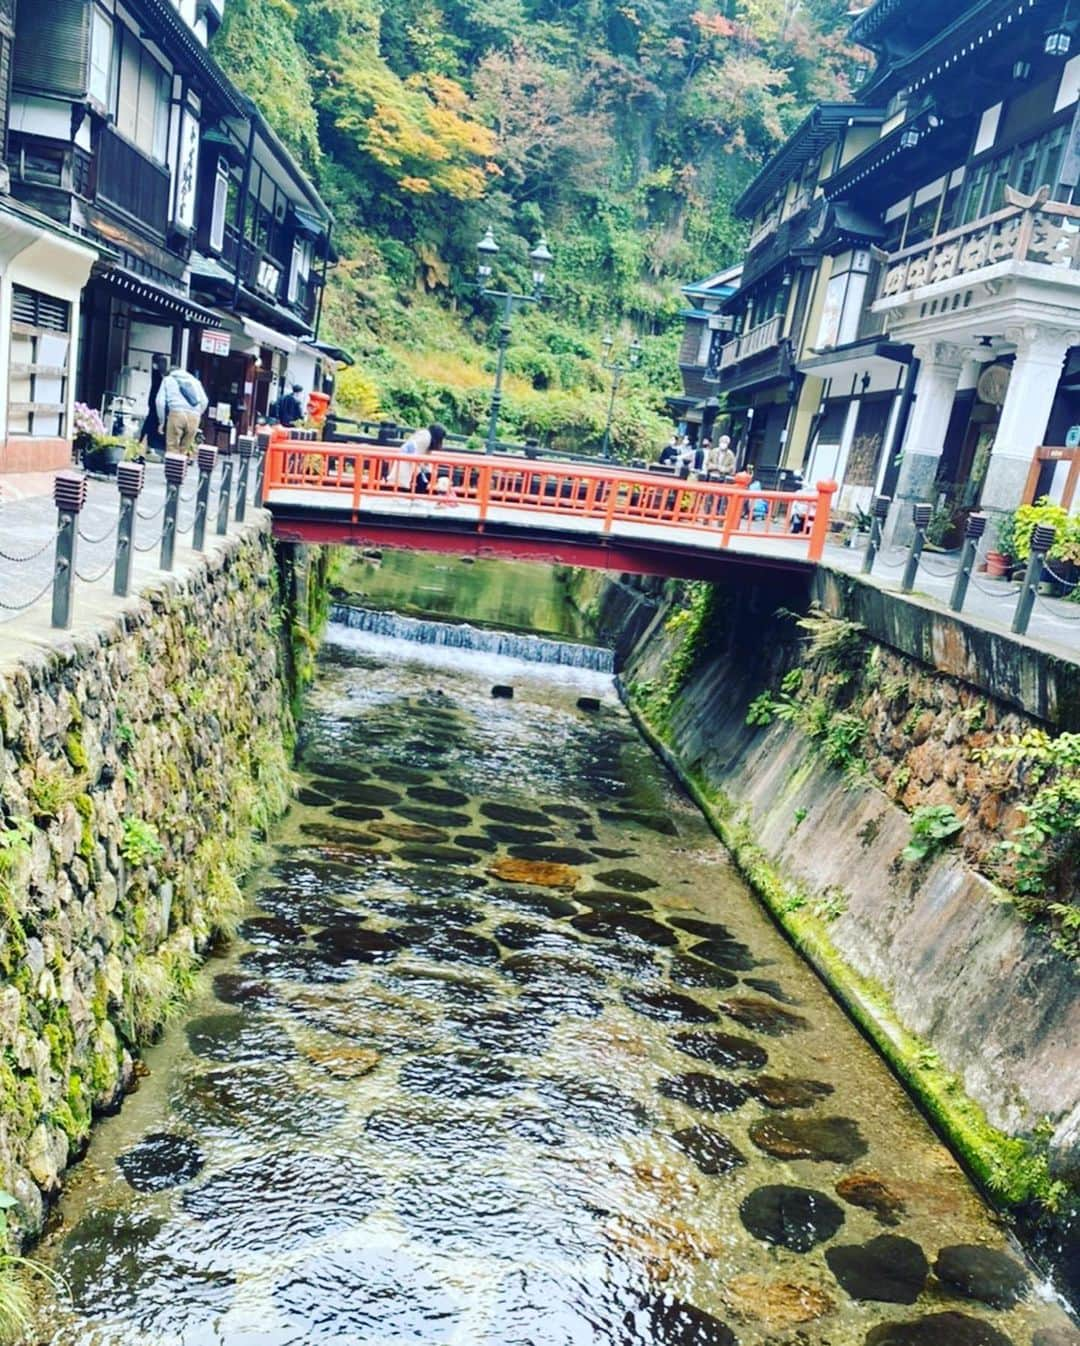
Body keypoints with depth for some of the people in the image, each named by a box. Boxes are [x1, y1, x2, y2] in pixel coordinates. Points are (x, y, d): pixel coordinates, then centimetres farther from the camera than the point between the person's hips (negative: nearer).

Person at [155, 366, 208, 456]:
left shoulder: (168, 379, 25)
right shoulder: (195, 380, 31)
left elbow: (160, 401, 13)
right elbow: (204, 401, 19)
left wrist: (162, 421, 17)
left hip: (177, 413, -2)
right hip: (194, 415, 3)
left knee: (172, 447, -3)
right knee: (186, 448, 6)